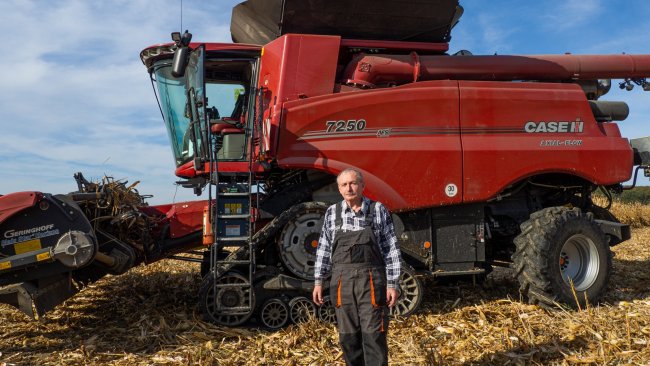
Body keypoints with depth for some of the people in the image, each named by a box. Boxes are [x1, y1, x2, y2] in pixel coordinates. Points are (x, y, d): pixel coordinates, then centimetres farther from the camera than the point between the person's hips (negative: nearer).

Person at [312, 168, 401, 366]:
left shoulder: (378, 211, 0)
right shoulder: (332, 213, 8)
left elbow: (391, 249, 1)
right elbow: (323, 249, 12)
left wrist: (393, 284, -2)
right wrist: (318, 281, 9)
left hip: (372, 280, -2)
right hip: (342, 281, 3)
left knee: (374, 335, -3)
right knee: (348, 335, 9)